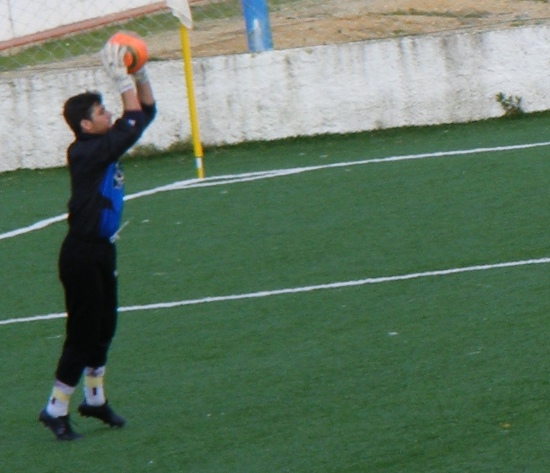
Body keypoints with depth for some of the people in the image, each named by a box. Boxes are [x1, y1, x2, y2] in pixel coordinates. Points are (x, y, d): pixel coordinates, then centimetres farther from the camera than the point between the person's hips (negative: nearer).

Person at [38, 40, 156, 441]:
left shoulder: (106, 145, 7)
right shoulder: (84, 153, -19)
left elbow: (146, 111, 14)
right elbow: (133, 125, -26)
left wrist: (140, 75, 1)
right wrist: (124, 80, -21)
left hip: (102, 250, 9)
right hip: (82, 254, -9)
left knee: (104, 328, 17)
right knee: (83, 332, -5)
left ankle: (95, 399, 30)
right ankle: (56, 410, 2)